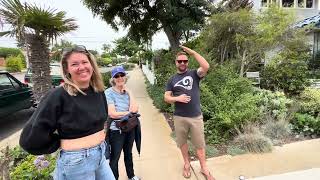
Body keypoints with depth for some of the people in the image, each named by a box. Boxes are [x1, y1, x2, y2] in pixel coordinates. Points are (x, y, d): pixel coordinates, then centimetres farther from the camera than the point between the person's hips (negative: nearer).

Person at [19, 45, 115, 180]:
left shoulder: (98, 91, -1)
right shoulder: (58, 96, -20)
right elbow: (31, 138, -16)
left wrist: (99, 137, 11)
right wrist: (64, 143, -7)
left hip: (100, 154, 6)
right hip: (76, 161, -5)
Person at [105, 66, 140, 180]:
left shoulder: (127, 91, 1)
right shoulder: (109, 93, -15)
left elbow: (134, 109, -11)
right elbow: (112, 114, -23)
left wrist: (129, 93, -12)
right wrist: (128, 112, -13)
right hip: (116, 130, -6)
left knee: (128, 153, 25)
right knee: (114, 157, 11)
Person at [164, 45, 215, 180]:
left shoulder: (194, 74, -1)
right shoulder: (172, 80, 4)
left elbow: (206, 67, -20)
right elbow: (166, 98, 2)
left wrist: (192, 52, -16)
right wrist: (177, 98, -18)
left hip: (196, 116, -1)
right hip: (179, 117, 2)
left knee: (200, 144, 12)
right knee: (182, 142, 18)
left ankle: (204, 168, 33)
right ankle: (187, 164, 43)